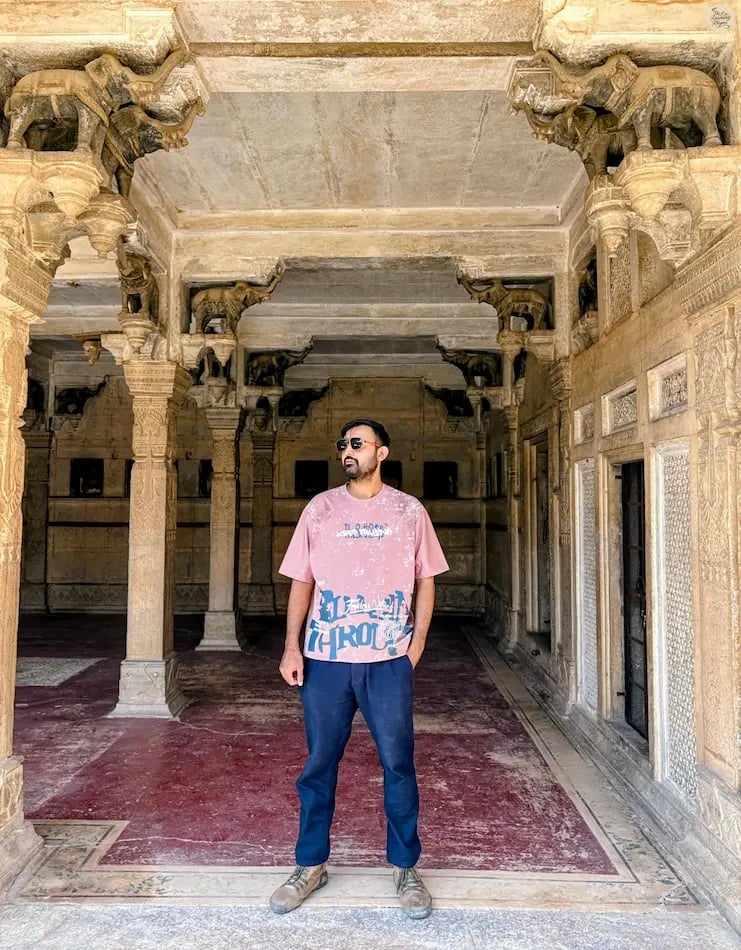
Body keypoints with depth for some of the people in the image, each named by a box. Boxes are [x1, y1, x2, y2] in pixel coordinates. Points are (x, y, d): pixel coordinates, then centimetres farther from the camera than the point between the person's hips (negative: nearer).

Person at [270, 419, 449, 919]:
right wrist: (291, 646, -4)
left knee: (398, 764, 7)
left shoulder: (409, 510, 2)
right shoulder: (319, 508, 4)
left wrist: (418, 641, -2)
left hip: (389, 660, -1)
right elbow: (301, 581, 5)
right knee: (319, 764, 11)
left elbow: (425, 580, 7)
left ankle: (406, 868, 26)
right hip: (324, 658, 1)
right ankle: (311, 865, 30)